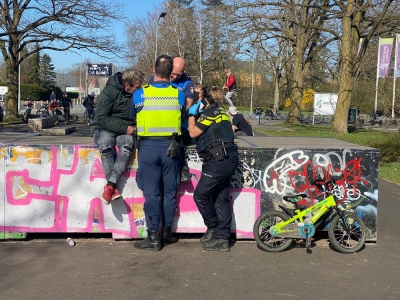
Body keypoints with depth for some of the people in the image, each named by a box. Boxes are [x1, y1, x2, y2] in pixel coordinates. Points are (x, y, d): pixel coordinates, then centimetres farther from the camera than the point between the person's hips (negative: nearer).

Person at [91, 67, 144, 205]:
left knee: (128, 143, -34)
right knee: (105, 143, -38)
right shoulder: (109, 92, -11)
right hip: (104, 129, -3)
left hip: (126, 131, 3)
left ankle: (110, 184, -37)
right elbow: (101, 118, -14)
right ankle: (114, 188, -35)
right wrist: (124, 128, -21)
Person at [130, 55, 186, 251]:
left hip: (148, 147, -2)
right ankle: (167, 233, 22)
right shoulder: (179, 95, -1)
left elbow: (132, 118, 11)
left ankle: (154, 238, 6)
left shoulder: (139, 94, -4)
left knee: (151, 193, 3)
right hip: (171, 146, 2)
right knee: (170, 191, 12)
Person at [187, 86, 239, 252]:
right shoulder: (220, 112, 24)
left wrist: (192, 115, 8)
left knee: (200, 195, -3)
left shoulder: (210, 112, -4)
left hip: (219, 159, -10)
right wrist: (196, 114, 18)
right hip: (228, 159, 10)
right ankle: (222, 239, 10)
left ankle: (213, 228, 10)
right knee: (221, 199, 8)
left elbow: (193, 132, -5)